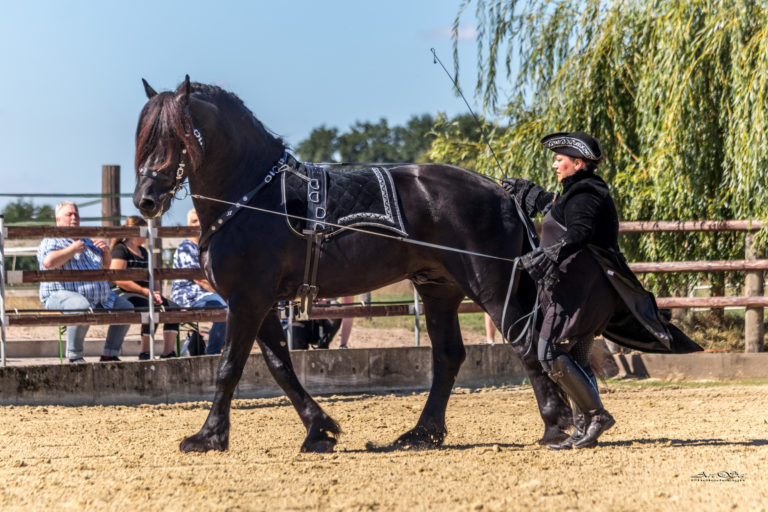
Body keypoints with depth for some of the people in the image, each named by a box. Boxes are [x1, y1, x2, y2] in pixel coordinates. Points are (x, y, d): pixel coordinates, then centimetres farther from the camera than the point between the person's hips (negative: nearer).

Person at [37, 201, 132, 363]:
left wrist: (105, 250, 11)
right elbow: (48, 262, -21)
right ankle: (74, 356, -30)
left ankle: (109, 354, 4)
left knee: (126, 307, 1)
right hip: (63, 294, -8)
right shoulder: (51, 241, 2)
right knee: (83, 308, -39)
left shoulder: (86, 241, 26)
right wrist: (73, 249, -11)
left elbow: (105, 265, 34)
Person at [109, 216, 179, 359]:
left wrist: (156, 292, 2)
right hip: (125, 295, -8)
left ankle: (168, 352, -20)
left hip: (147, 295, 8)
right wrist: (145, 291, -17)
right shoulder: (120, 250, -3)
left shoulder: (143, 252, 24)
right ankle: (145, 353, -24)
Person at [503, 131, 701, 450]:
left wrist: (550, 255, -45)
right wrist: (524, 190, 55)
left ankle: (596, 415, -13)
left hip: (579, 289, -11)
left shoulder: (585, 196, -13)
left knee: (551, 353, -15)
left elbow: (579, 232, -32)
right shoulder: (575, 194, 19)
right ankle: (583, 430, 15)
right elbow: (553, 205, 42)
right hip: (575, 289, 11)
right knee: (576, 359, 12)